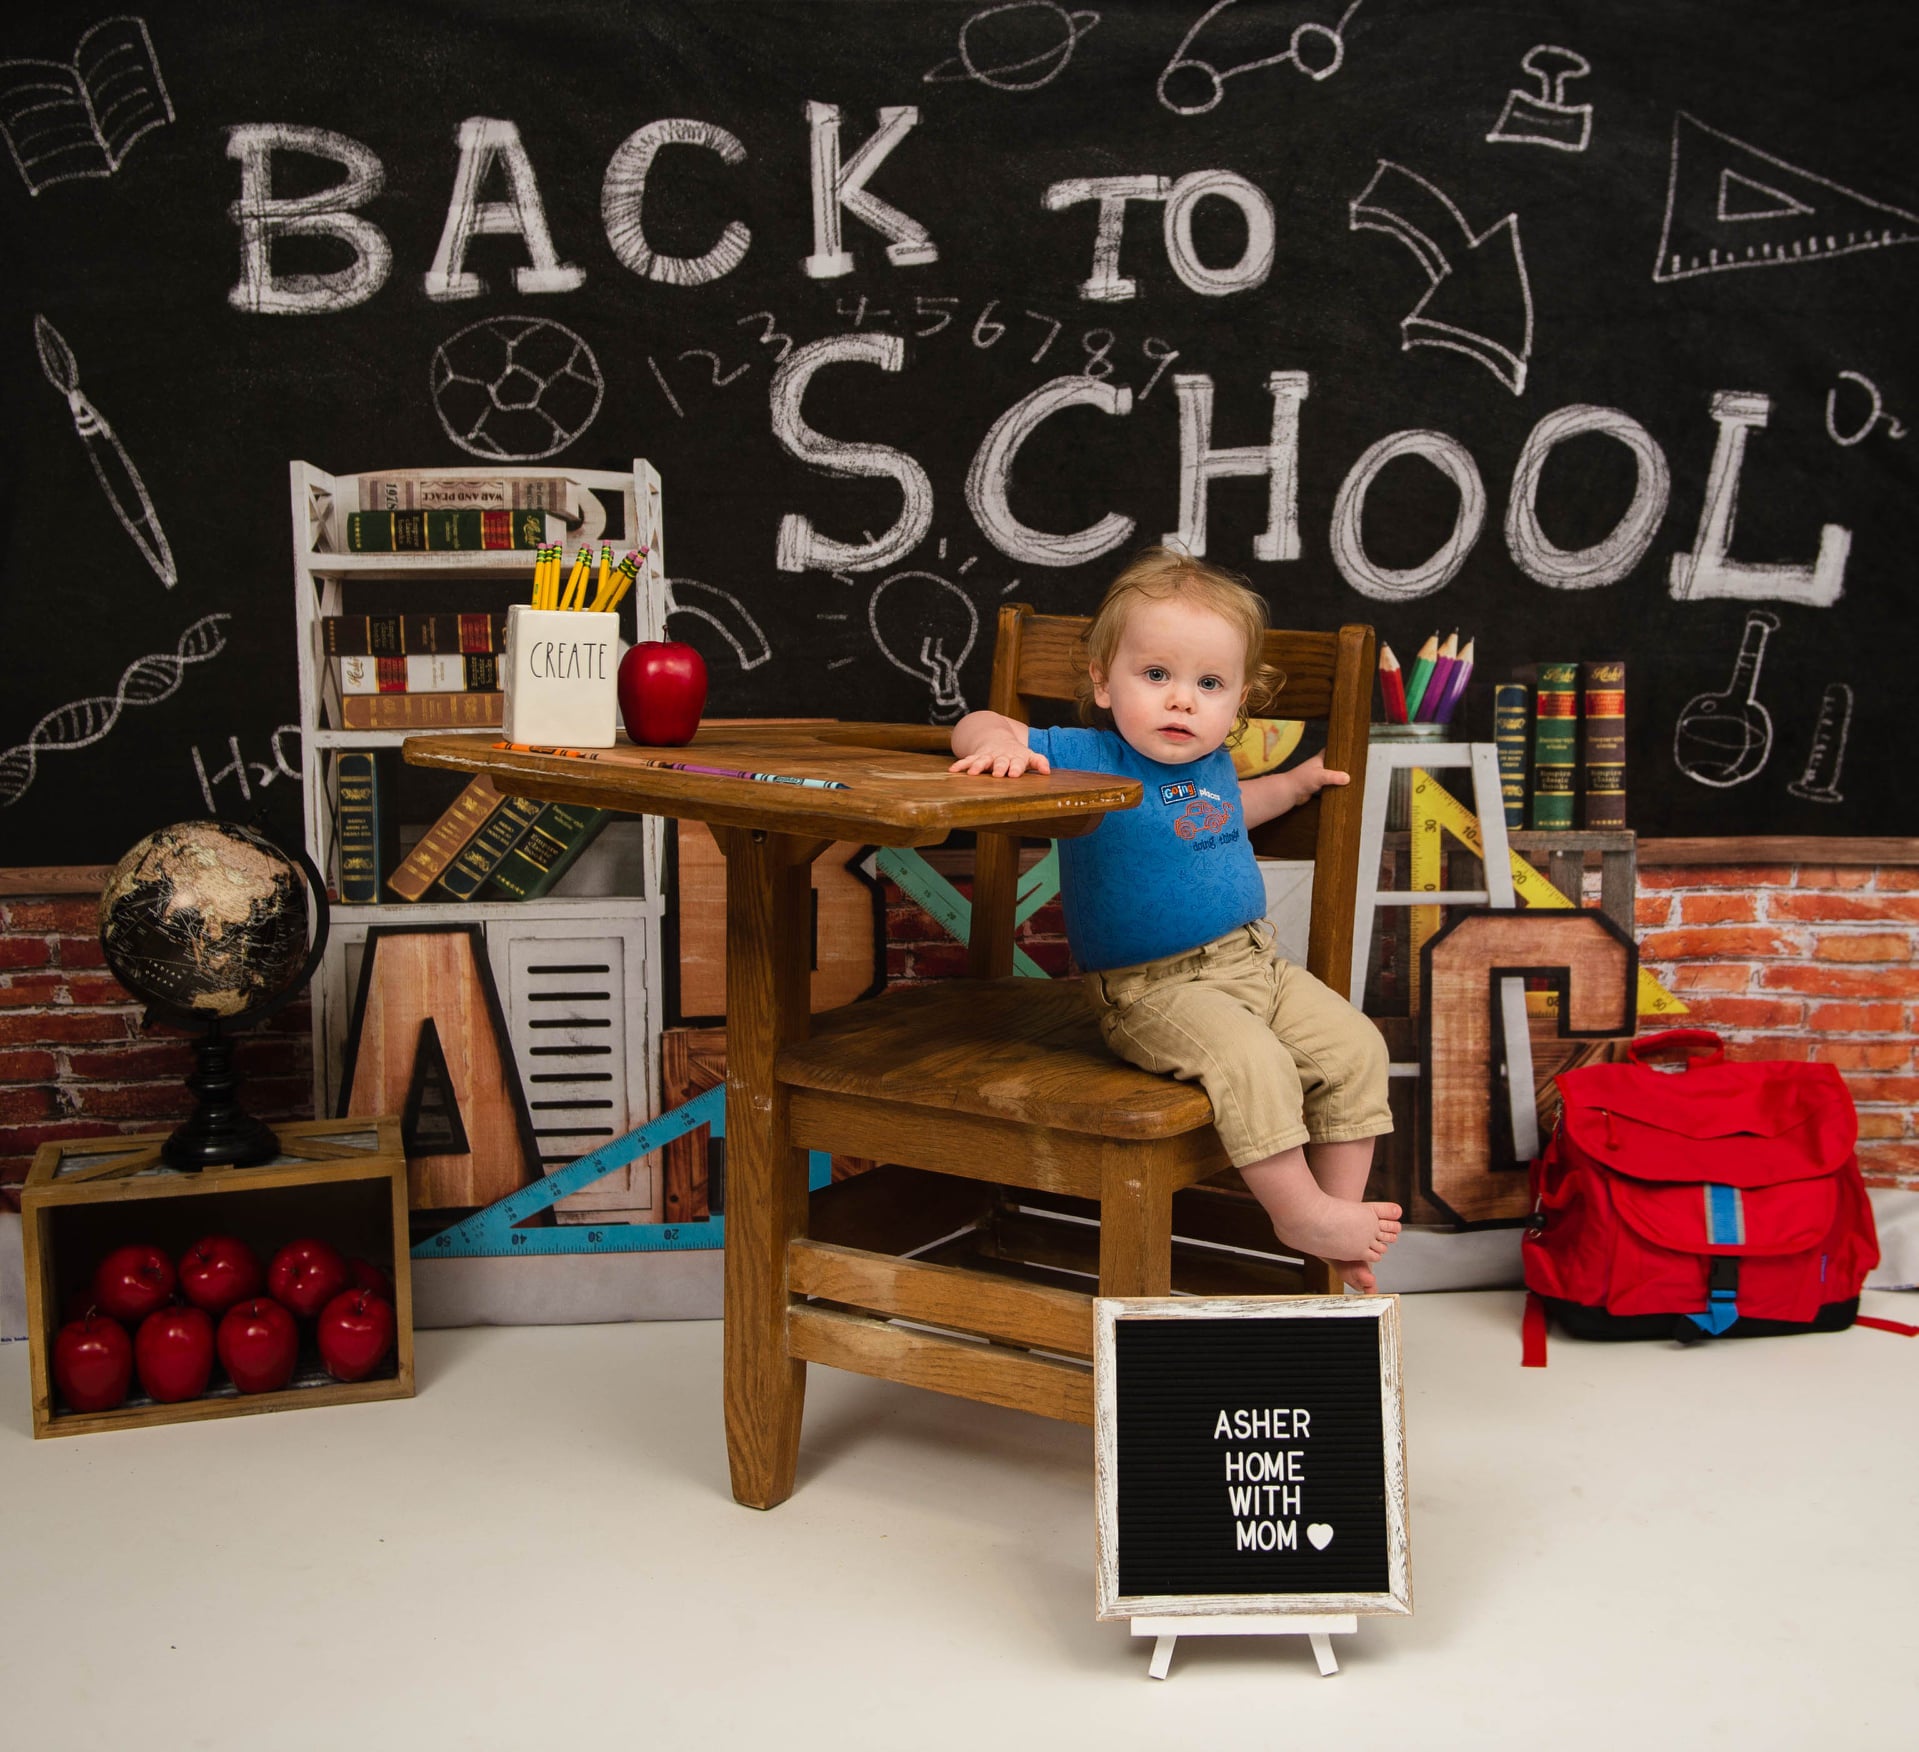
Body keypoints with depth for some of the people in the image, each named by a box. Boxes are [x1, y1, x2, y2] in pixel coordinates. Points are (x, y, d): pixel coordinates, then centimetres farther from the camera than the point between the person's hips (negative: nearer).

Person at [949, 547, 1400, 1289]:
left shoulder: (1212, 763, 10)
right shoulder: (1087, 757, -11)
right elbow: (973, 728, -11)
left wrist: (1294, 783, 30)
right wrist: (998, 738, -33)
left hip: (1255, 961, 7)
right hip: (1154, 990, -7)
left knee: (1354, 1046, -3)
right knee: (1248, 1059, -31)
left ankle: (1341, 1202, 7)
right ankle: (1298, 1211, -17)